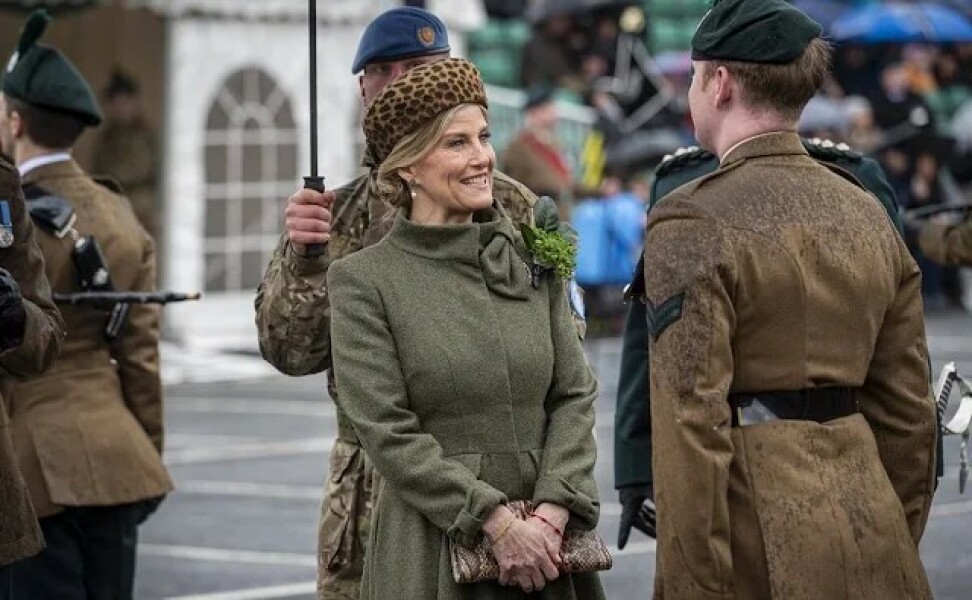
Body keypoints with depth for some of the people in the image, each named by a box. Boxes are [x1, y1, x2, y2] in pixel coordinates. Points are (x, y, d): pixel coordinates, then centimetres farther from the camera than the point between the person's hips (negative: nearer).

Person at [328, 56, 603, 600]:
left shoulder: (534, 260, 8)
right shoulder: (364, 280, -3)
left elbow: (576, 393, 4)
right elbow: (388, 432, -9)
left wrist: (551, 513, -10)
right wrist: (498, 524, -15)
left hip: (546, 543, 3)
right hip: (431, 555, -3)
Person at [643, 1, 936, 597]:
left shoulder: (693, 224, -11)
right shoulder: (868, 214, 9)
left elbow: (692, 425, -16)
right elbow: (909, 407, 12)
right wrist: (896, 544, 20)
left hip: (758, 547, -6)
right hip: (868, 522, 7)